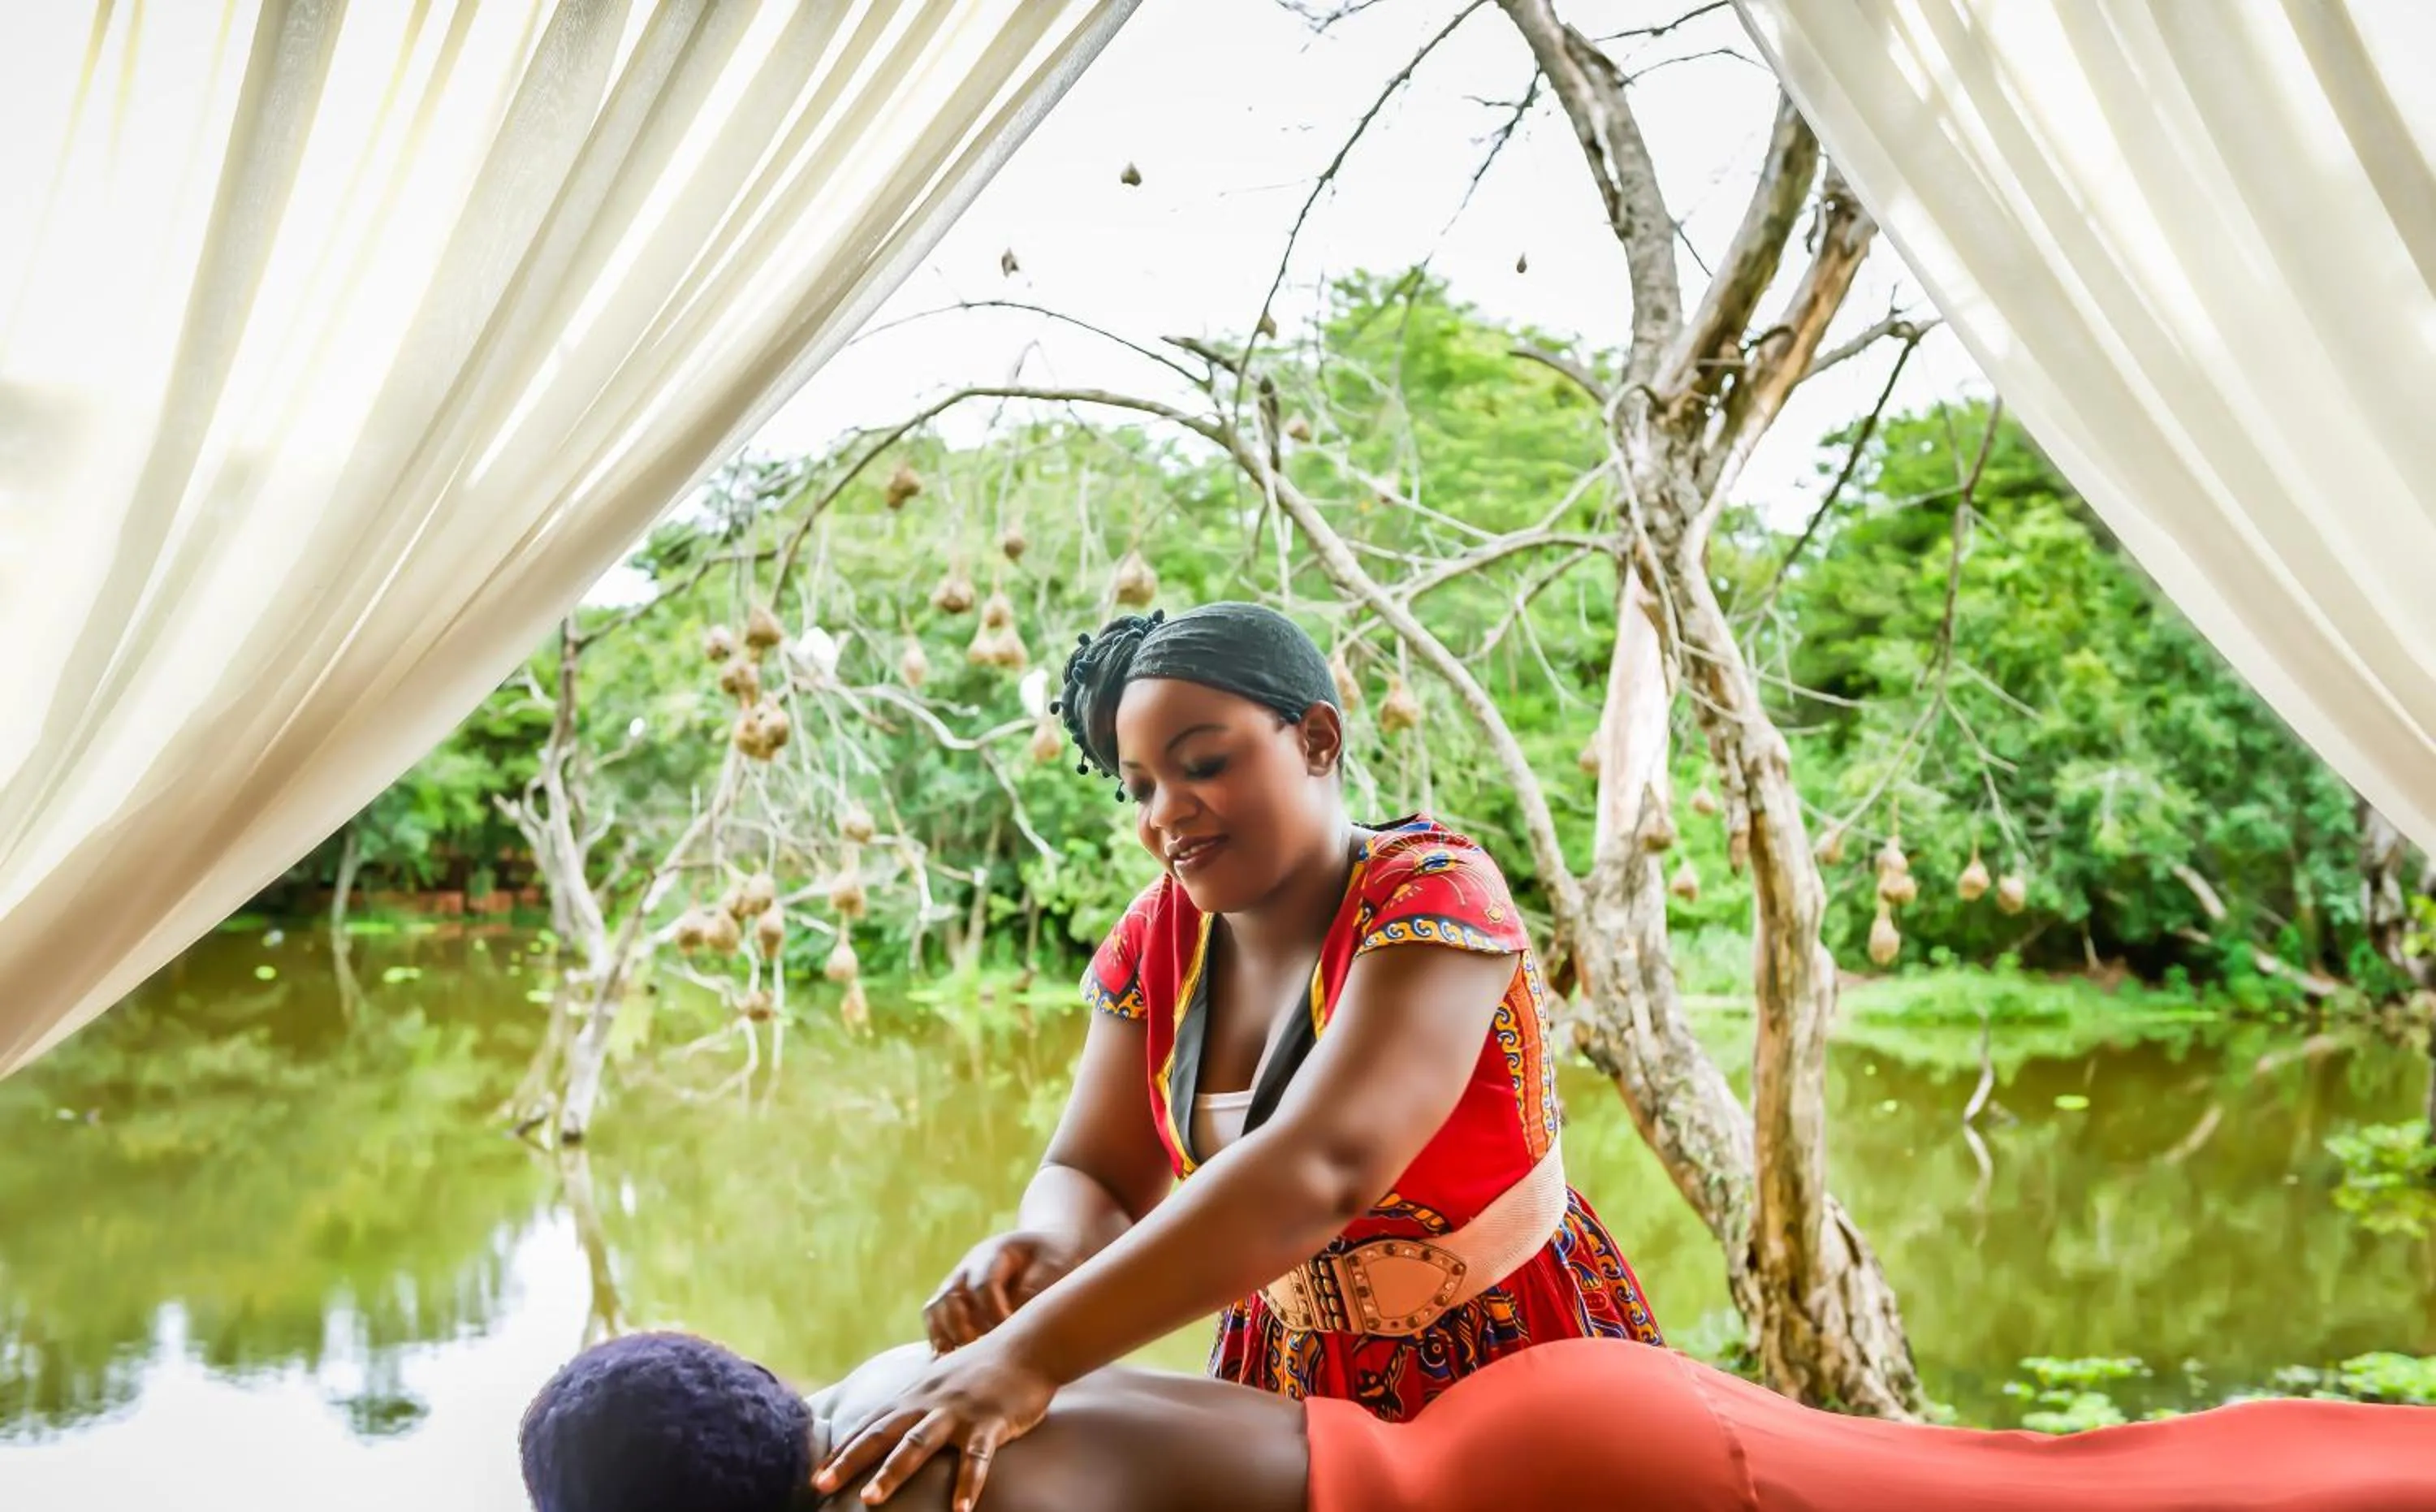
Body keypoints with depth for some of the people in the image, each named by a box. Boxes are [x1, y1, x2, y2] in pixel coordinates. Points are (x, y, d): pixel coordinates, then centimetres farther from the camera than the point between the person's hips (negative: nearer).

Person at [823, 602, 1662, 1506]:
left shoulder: (1435, 896, -25)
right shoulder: (1157, 939, -6)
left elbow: (1316, 1169, -38)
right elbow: (1091, 1178, -6)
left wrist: (1033, 1353, -46)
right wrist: (1048, 1246, -31)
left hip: (1513, 1364, -4)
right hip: (1297, 1376, 5)